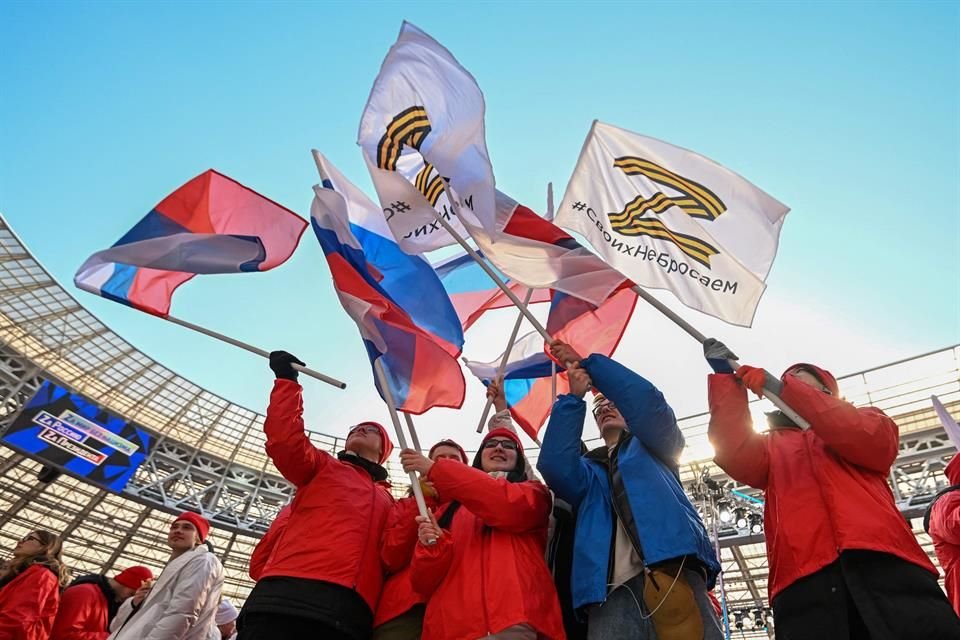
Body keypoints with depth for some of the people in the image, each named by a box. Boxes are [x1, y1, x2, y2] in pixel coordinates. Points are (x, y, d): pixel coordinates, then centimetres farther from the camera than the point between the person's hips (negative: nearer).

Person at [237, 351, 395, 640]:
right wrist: (287, 380, 3)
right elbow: (284, 439, 2)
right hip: (292, 598, -3)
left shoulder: (387, 501, 29)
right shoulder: (324, 467, 21)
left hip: (348, 614, 3)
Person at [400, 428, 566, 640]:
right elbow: (425, 582, 14)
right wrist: (431, 546, -9)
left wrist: (435, 470, -7)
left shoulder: (533, 493, 14)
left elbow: (508, 504, -12)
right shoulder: (454, 507, 21)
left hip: (514, 621, -3)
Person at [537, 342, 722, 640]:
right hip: (611, 594, 2)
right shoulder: (588, 470, 28)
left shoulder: (654, 448, 25)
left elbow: (647, 401, 3)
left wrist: (586, 361, 7)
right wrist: (574, 397, 2)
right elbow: (554, 466, 2)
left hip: (673, 572, -1)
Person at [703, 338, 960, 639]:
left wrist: (784, 389, -6)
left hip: (883, 562, 0)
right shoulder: (772, 446, 26)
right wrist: (724, 377, -1)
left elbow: (871, 440, 0)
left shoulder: (866, 420, 26)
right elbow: (734, 454, 2)